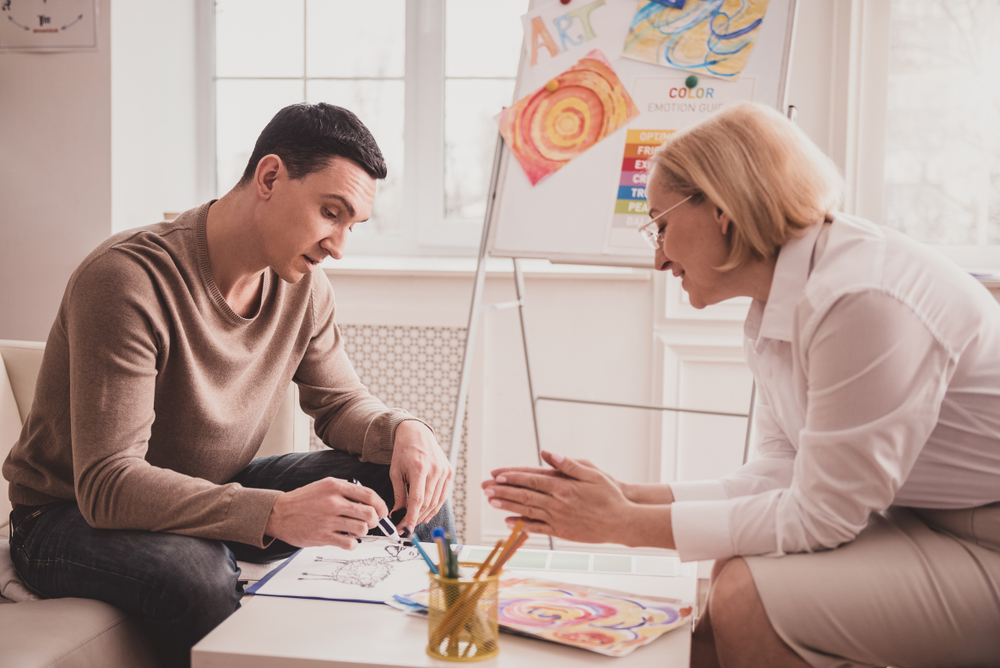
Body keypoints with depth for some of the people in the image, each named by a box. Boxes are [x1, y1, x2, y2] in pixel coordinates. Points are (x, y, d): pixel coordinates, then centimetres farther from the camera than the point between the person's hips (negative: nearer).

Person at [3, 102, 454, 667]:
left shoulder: (303, 285, -6)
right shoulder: (129, 278, -29)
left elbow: (341, 401, 6)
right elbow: (107, 484, -33)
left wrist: (404, 431, -19)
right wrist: (276, 514, -46)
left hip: (213, 494, 7)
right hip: (74, 517, -6)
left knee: (417, 489, -6)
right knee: (201, 575, -40)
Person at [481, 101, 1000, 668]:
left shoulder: (862, 300, -26)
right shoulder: (774, 311, 4)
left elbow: (818, 514, -23)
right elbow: (777, 478, 3)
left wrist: (623, 523, -18)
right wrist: (625, 495, -5)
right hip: (923, 525, 8)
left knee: (749, 594, -20)